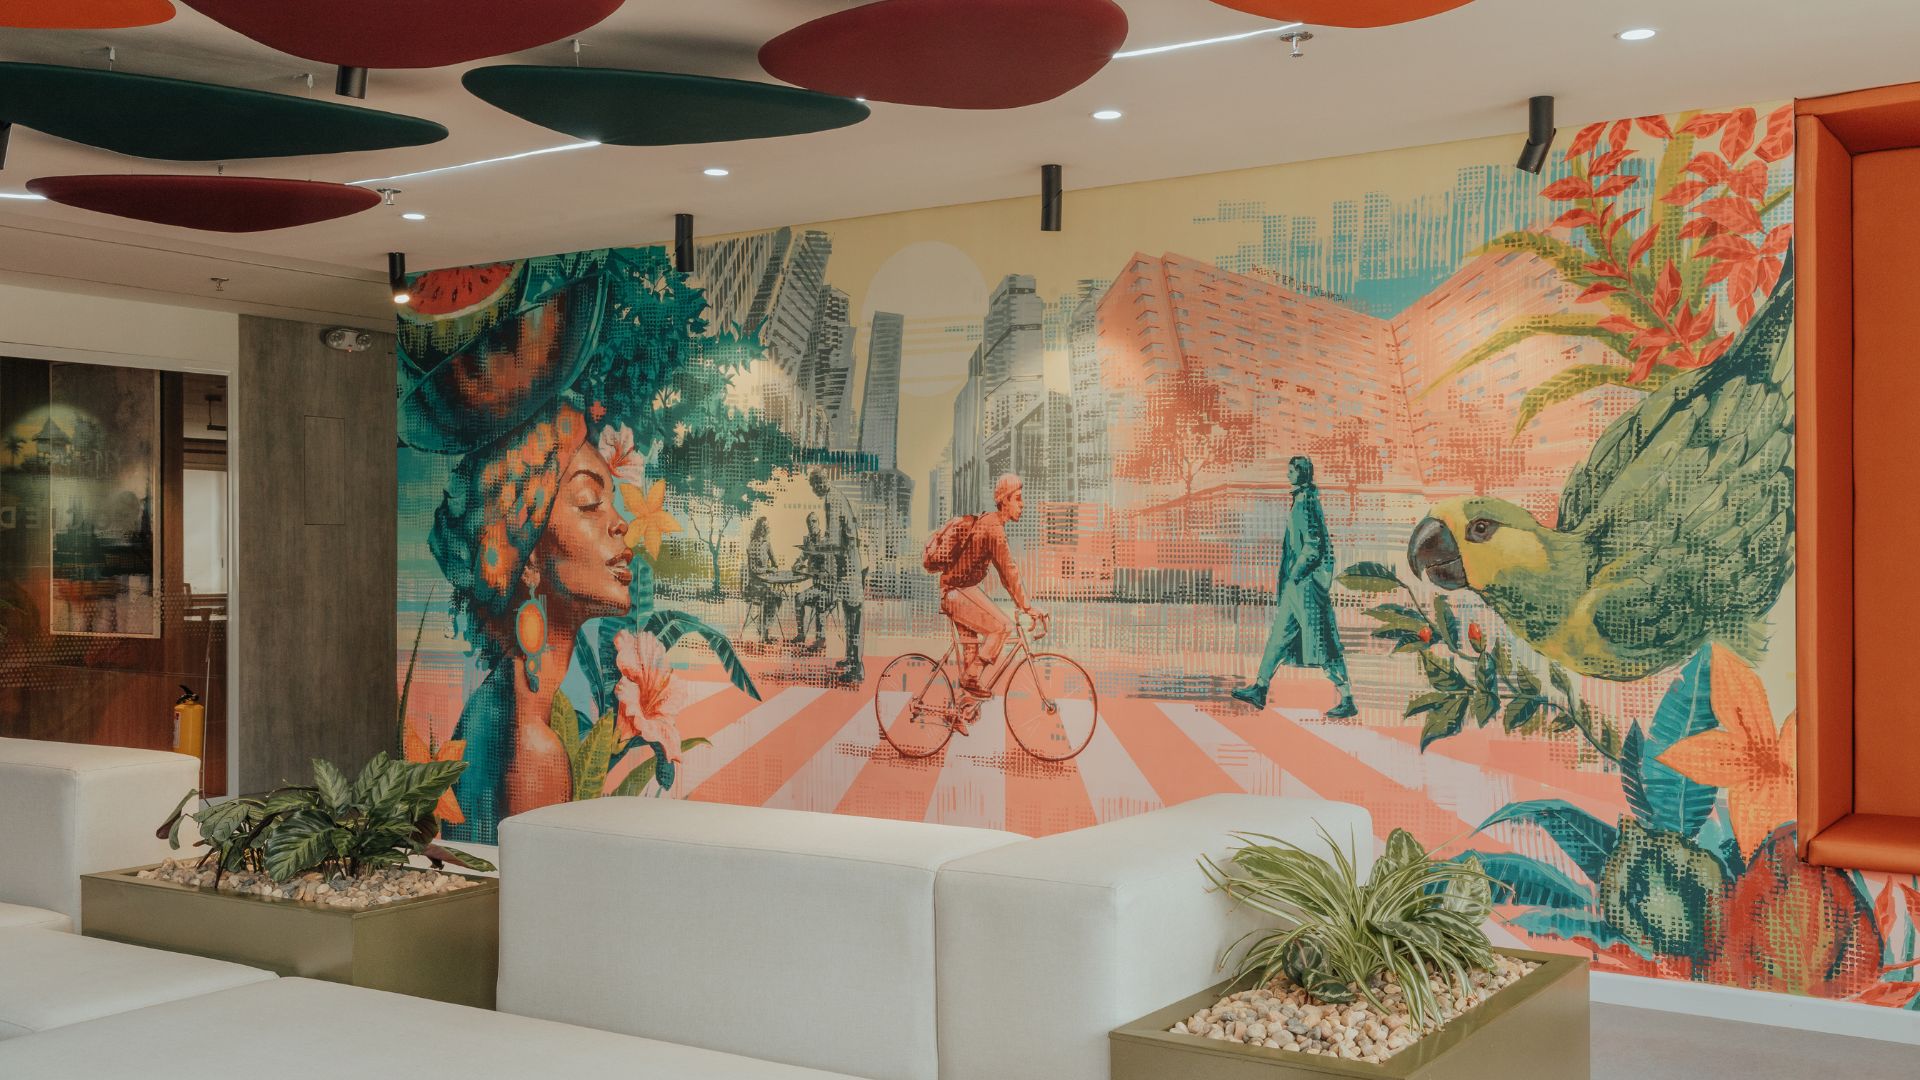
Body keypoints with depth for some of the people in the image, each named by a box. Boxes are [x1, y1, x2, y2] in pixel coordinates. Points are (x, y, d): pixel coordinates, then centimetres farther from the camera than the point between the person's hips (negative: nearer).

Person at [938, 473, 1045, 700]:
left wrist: (1021, 603, 17)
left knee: (972, 643, 15)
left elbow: (1004, 571, 19)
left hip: (958, 591, 11)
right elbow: (1009, 571, -23)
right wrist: (1027, 606, -21)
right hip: (959, 592, -11)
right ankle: (971, 679, -10)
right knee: (1002, 626, -15)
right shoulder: (994, 528, -19)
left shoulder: (987, 522, 14)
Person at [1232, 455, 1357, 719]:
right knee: (1280, 633, 12)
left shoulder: (1306, 501, -15)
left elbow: (1313, 544, -20)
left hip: (1306, 581, -10)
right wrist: (1286, 578, 20)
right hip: (1298, 582, 10)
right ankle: (1260, 689, 17)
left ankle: (1347, 700, -3)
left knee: (1321, 639, -7)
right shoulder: (1303, 499, 14)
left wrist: (1294, 574, -13)